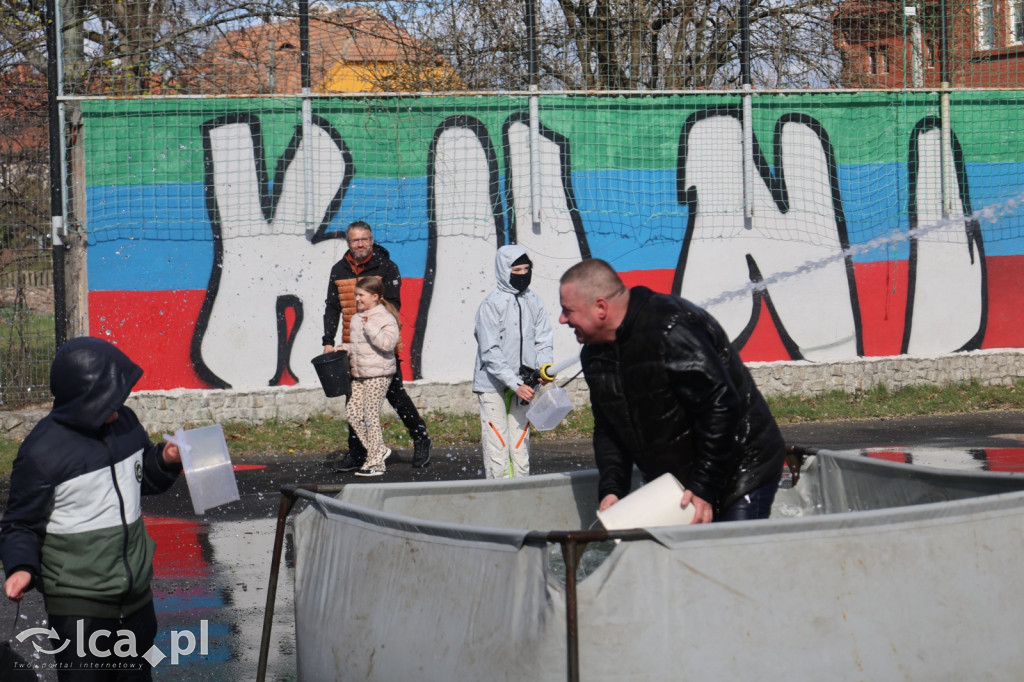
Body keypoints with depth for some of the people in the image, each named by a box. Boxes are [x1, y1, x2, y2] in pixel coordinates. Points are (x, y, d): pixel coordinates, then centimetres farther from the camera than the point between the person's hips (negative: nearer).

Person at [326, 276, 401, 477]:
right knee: (353, 411, 4)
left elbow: (387, 343, -25)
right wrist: (341, 349, 9)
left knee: (370, 415, -7)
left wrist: (370, 327, -28)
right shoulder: (357, 318, 15)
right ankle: (379, 450, 18)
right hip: (359, 374, 9)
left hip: (378, 374, -9)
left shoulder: (385, 318, -11)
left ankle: (375, 463, 0)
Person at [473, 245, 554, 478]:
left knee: (521, 446, 9)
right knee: (497, 447, -8)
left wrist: (544, 365, -10)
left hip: (522, 385, 5)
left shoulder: (534, 302, 6)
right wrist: (516, 384, -19)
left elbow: (543, 341, 11)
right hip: (493, 386, -5)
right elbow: (491, 353, -13)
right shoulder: (491, 305, -10)